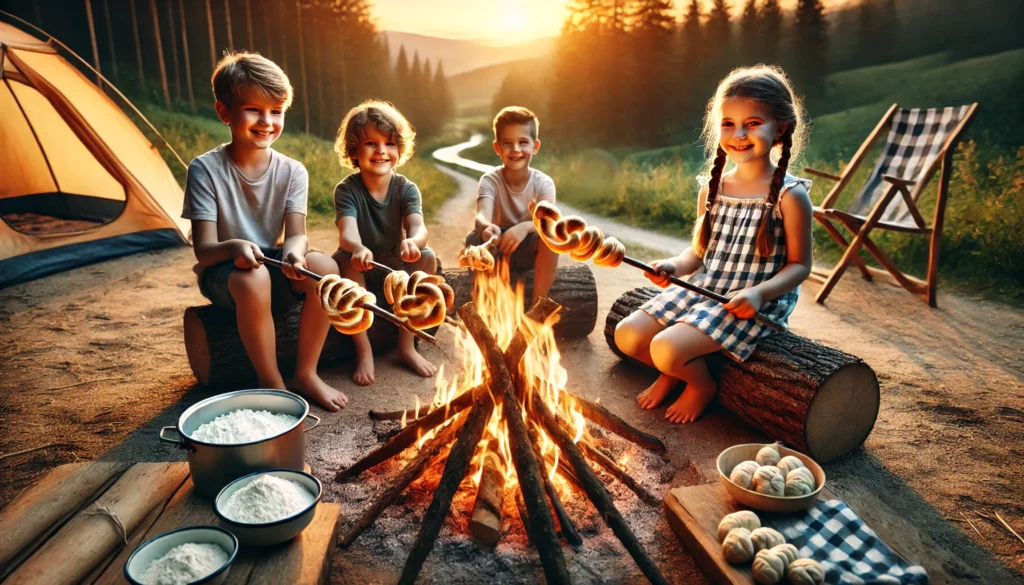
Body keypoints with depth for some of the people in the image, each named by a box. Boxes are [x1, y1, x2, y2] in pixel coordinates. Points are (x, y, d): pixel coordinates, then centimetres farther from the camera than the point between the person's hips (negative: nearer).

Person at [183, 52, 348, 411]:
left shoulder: (292, 172, -5)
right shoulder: (206, 170, -14)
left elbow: (296, 233, -12)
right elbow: (203, 250, -17)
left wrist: (294, 251, -37)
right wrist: (233, 246, -40)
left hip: (274, 267, 3)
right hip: (223, 274, -3)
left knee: (325, 268, -27)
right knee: (253, 278, -37)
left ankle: (305, 373, -11)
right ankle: (271, 382, -17)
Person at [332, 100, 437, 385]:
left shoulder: (406, 189, -7)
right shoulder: (347, 190, -13)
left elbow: (418, 228, -26)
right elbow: (347, 232, -31)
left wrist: (412, 242, -52)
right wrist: (358, 249, -57)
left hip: (396, 267, 2)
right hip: (360, 267, -2)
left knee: (428, 257, -26)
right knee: (344, 260, -33)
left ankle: (406, 345, -14)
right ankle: (363, 349, -22)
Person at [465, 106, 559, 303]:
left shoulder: (543, 183, -10)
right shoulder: (490, 181, -12)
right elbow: (481, 216, -31)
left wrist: (524, 227, -50)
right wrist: (486, 227, -56)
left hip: (529, 251, 0)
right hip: (496, 249, 0)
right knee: (475, 238, -32)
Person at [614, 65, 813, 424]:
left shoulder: (789, 196, -12)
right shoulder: (712, 187, 5)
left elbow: (799, 265, -8)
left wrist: (759, 292, -25)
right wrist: (674, 266, -8)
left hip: (753, 305, -6)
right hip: (701, 288, 6)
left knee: (666, 347, -23)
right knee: (628, 336, -4)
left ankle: (702, 385, 11)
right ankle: (674, 372, 25)